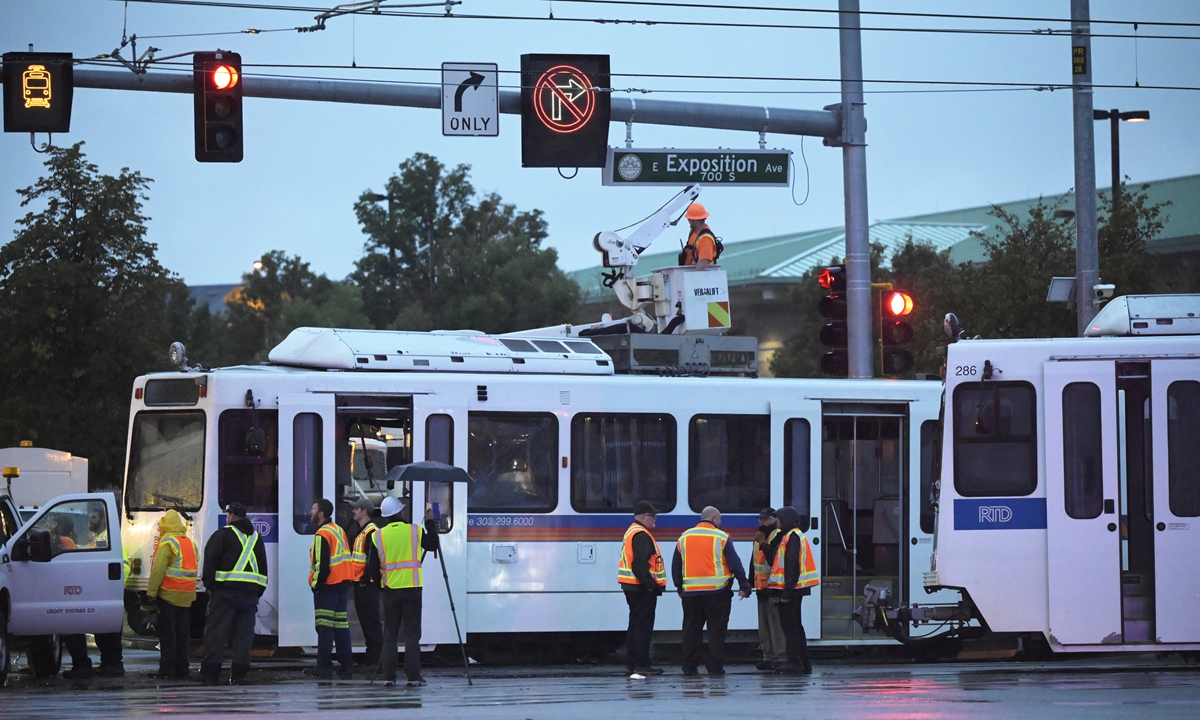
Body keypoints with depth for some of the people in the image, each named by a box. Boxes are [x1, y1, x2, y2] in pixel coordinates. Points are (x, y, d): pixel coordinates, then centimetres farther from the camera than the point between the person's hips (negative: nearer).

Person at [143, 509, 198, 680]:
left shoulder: (167, 543, -10)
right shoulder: (191, 544, 15)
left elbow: (157, 570, -16)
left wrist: (151, 594, -14)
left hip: (168, 595, -7)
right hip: (187, 596, 7)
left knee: (167, 634, -4)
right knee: (183, 634, 9)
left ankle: (166, 669, -8)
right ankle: (181, 670, 9)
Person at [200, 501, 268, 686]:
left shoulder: (222, 535, -1)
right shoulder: (256, 539, 18)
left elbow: (210, 562, -5)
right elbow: (263, 568, 20)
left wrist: (209, 584, 3)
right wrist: (258, 593, 21)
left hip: (225, 590, -5)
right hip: (250, 592, 5)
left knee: (216, 630, -3)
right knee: (244, 632, 5)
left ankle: (211, 672, -7)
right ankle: (239, 674, 1)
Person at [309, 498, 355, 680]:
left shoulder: (322, 535, -14)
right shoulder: (339, 531, 15)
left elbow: (321, 564, -19)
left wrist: (316, 583, -10)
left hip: (327, 587, -9)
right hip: (343, 584, 9)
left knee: (324, 628, -5)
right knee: (342, 625, 10)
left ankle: (324, 666, -6)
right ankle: (345, 664, 9)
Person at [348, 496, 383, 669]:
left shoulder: (371, 532, -14)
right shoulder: (361, 532, 19)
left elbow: (373, 558, -21)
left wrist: (366, 578, -23)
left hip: (367, 583, -11)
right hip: (360, 583, 11)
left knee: (372, 622, -9)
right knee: (365, 621, 13)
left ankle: (377, 659, -9)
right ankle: (370, 658, 18)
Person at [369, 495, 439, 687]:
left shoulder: (378, 536, 0)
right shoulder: (415, 531, -3)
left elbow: (372, 566, 2)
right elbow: (432, 545, 12)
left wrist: (374, 578, 23)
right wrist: (430, 522, 21)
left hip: (390, 590, 1)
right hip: (412, 588, -1)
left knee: (390, 634, 7)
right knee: (412, 634, 1)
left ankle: (388, 676, 4)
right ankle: (413, 676, -5)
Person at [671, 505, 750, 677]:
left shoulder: (684, 538, 8)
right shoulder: (721, 537, -5)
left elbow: (676, 566, 13)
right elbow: (735, 564, -6)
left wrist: (679, 587, 23)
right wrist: (744, 586, 0)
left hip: (690, 592, 4)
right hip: (717, 592, -4)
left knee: (691, 630, 10)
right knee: (716, 630, 1)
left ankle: (689, 666, 10)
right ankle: (715, 666, -2)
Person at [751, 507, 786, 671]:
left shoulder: (778, 537, -10)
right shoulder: (760, 537, 19)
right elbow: (754, 562, 24)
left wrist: (764, 545, -23)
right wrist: (751, 582, 21)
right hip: (762, 588, 10)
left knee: (776, 623, -11)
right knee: (764, 626, 11)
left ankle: (780, 657, -11)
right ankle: (768, 656, 17)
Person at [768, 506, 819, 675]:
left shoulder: (792, 537, -13)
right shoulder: (791, 536, 19)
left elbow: (791, 566, -21)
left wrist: (787, 590, -24)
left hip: (791, 589, -11)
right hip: (794, 590, 11)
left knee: (790, 626, -9)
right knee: (795, 626, 15)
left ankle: (795, 663, -9)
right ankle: (804, 663, 18)